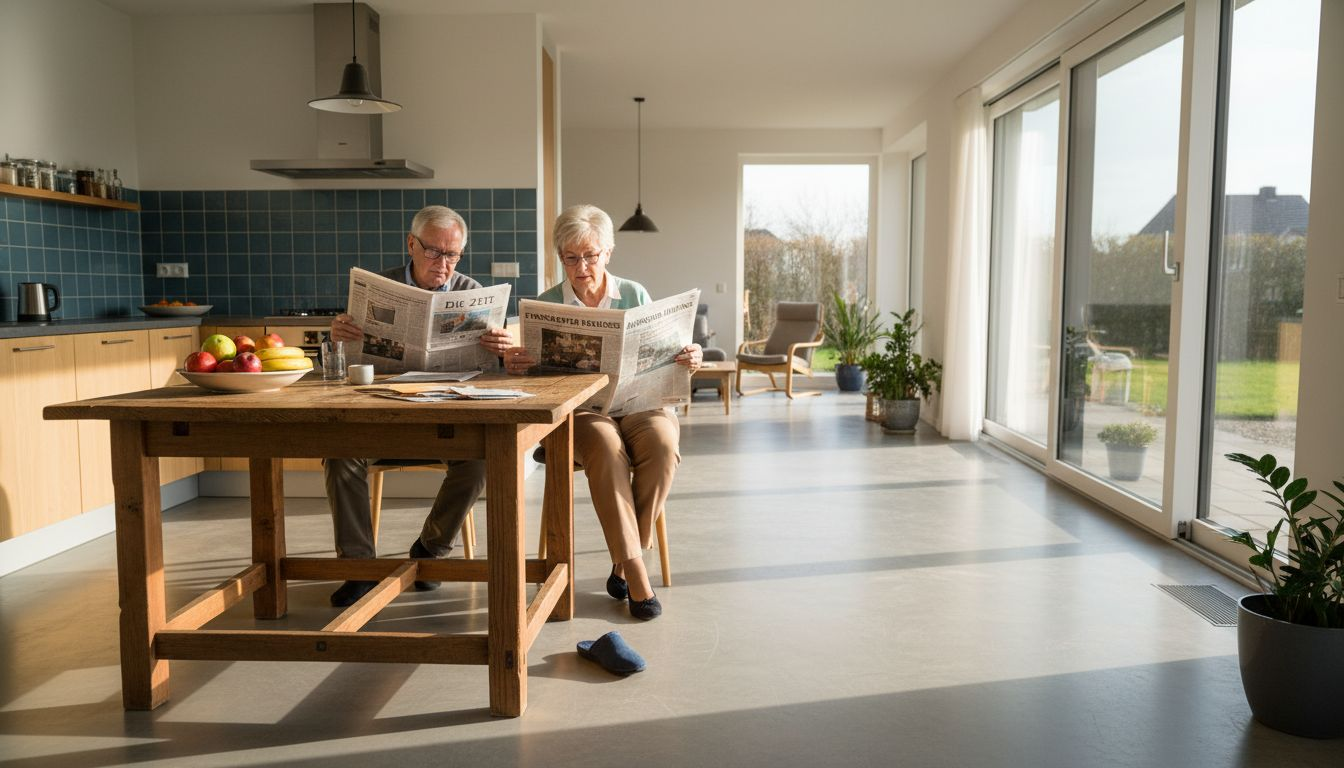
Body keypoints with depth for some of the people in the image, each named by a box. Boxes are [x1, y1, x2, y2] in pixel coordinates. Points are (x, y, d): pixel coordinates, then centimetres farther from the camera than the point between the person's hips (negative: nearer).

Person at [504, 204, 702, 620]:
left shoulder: (635, 296, 11)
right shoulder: (545, 305, 8)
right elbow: (532, 370, 1)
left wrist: (688, 359, -14)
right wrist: (513, 364, -23)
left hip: (638, 402, 2)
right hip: (578, 410, -1)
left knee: (661, 441, -33)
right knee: (605, 446, -36)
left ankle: (622, 564, -18)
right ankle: (634, 569, -30)